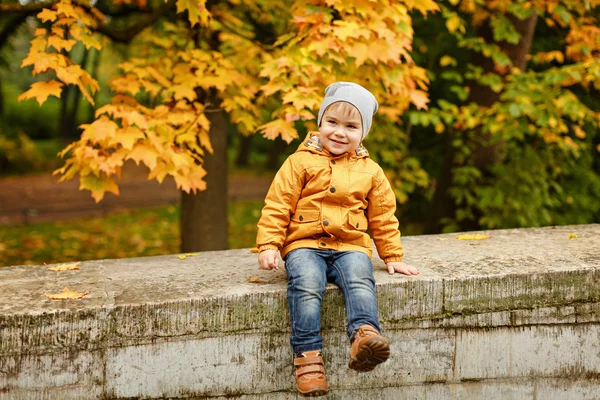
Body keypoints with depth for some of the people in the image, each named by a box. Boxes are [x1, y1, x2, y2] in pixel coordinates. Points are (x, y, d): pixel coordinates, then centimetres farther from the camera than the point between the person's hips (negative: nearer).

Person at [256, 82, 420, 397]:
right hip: (304, 244, -1)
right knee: (306, 286, -31)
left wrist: (393, 257, 19)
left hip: (351, 246, 2)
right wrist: (268, 246, -4)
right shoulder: (300, 162, 7)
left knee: (360, 280, -31)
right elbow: (277, 206, 5)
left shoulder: (370, 171, 15)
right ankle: (307, 354, -31)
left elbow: (383, 219, 22)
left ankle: (364, 334, -49)